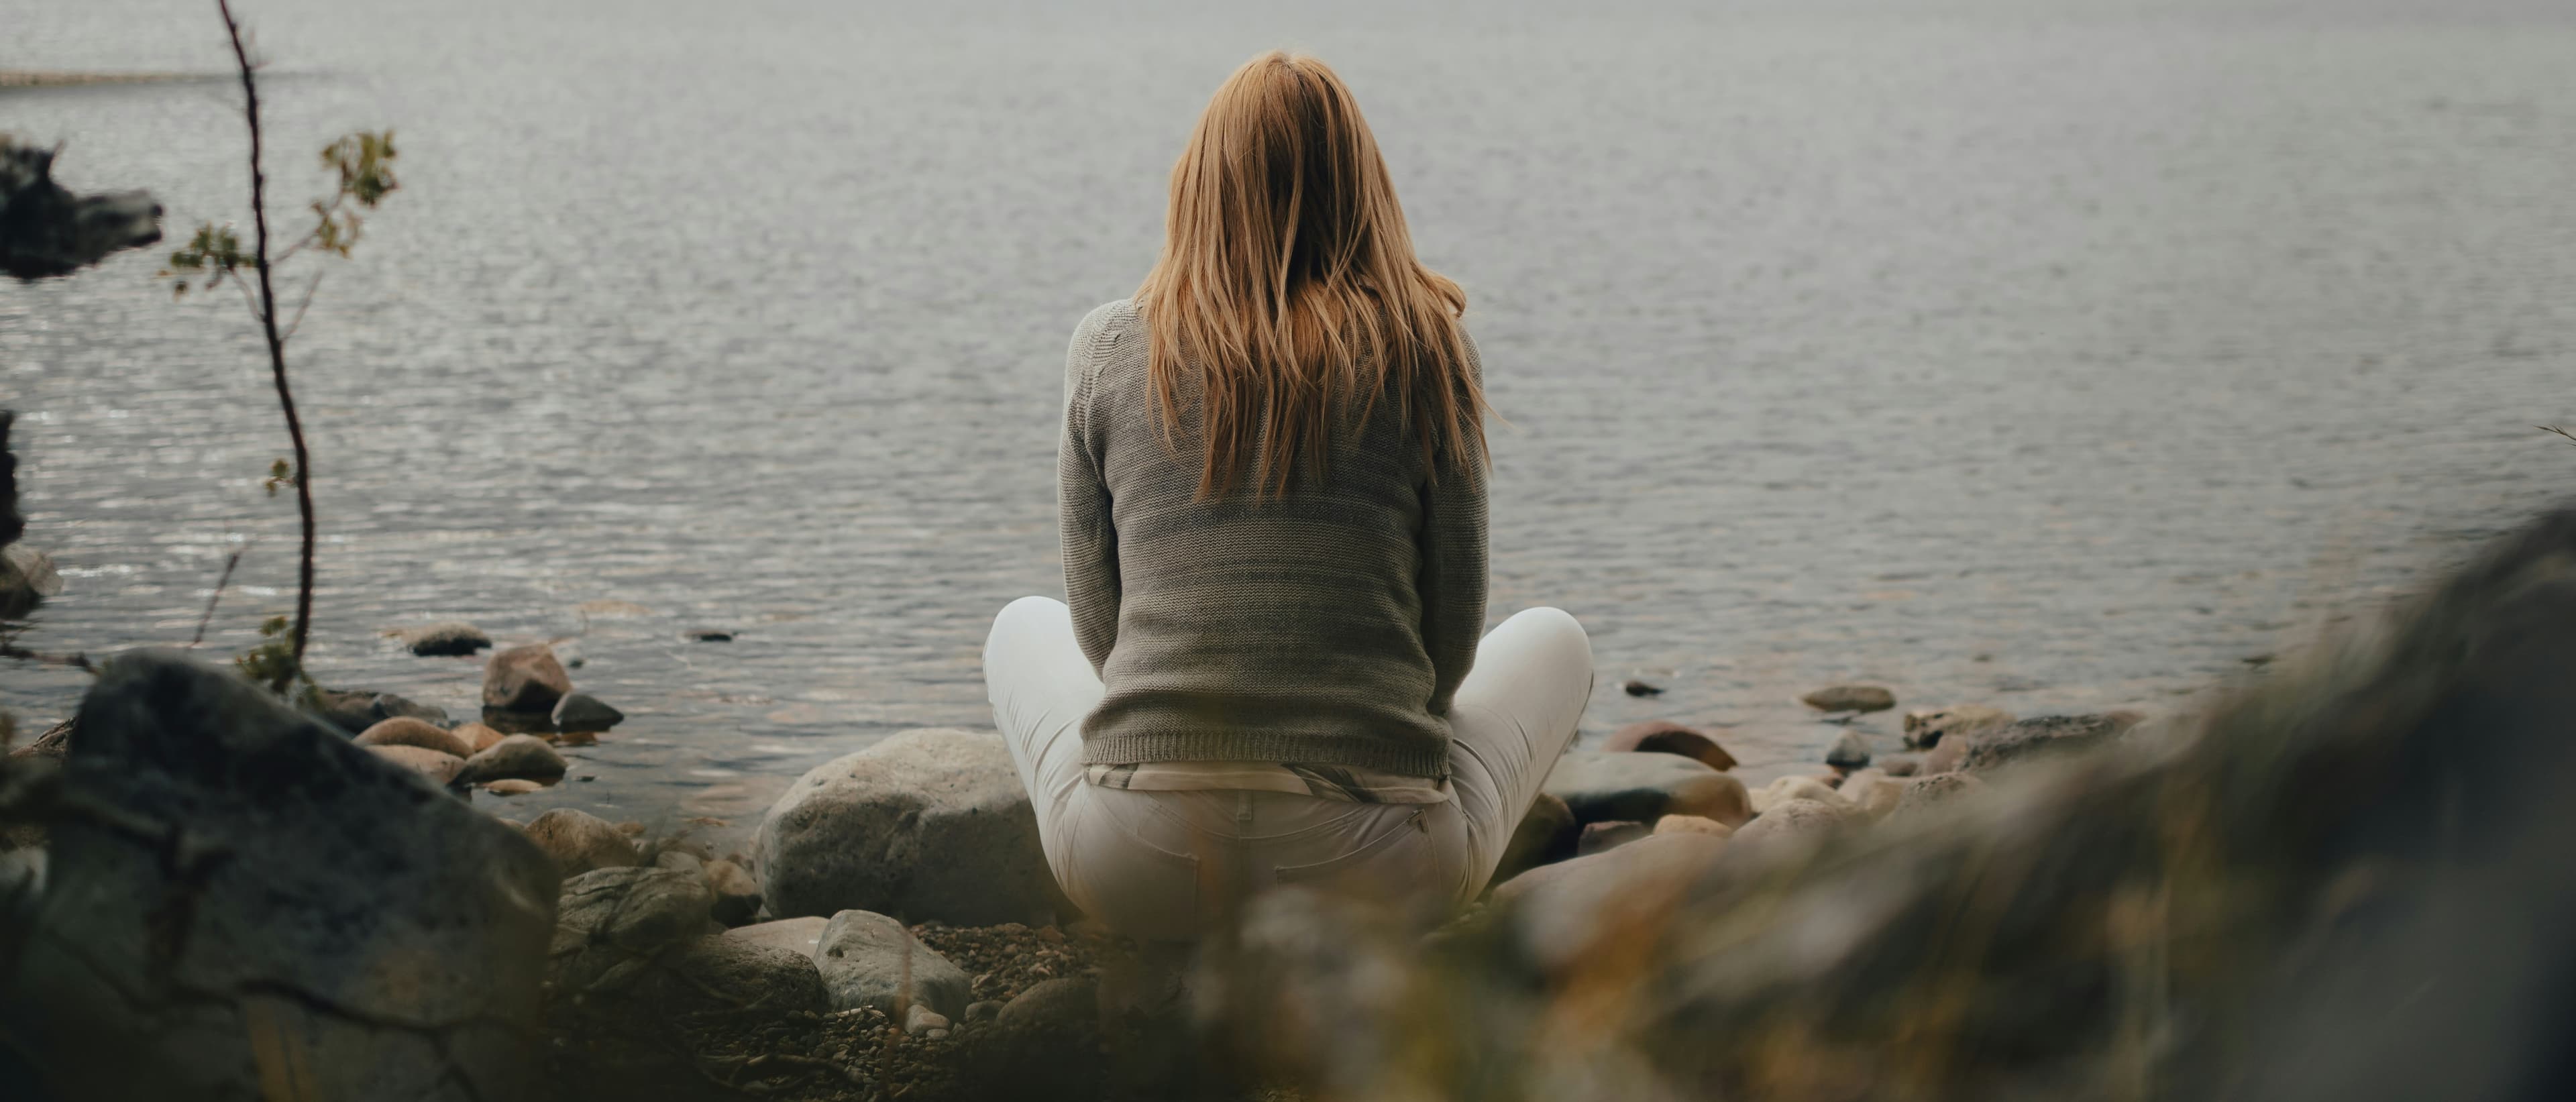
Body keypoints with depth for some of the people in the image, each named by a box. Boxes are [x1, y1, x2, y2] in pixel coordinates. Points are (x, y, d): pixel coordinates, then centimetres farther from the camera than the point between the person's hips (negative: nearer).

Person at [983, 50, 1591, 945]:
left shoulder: (1109, 347, 5)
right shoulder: (1426, 349, 2)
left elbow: (1098, 624, 12)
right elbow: (1452, 638, 6)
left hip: (1137, 870, 1)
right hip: (1373, 875, -1)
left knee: (1021, 628, 34)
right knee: (1554, 640, 30)